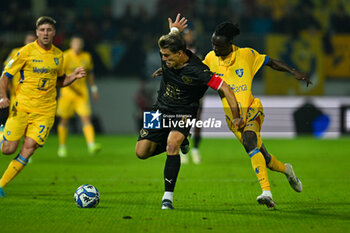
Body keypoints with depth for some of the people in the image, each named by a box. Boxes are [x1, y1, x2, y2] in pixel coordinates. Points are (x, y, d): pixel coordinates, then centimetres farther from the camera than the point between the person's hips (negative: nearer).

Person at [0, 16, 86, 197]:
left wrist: (74, 77, 3)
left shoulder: (58, 55, 8)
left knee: (28, 150, -10)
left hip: (45, 111, 3)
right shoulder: (26, 52, -5)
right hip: (21, 107, -3)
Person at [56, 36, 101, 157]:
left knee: (86, 118, -11)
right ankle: (62, 147, 20)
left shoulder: (86, 57, 7)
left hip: (82, 93, 3)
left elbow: (90, 73, 20)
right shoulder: (66, 56, -7)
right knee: (64, 120, 6)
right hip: (67, 92, -3)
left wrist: (94, 89, 18)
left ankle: (91, 145, -20)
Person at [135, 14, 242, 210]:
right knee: (141, 152, -2)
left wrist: (236, 117, -26)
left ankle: (168, 197, -28)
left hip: (183, 113, -6)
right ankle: (179, 142, 25)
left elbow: (225, 88, -25)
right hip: (162, 110, 6)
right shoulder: (169, 57, -13)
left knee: (172, 144, -33)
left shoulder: (197, 71, -29)